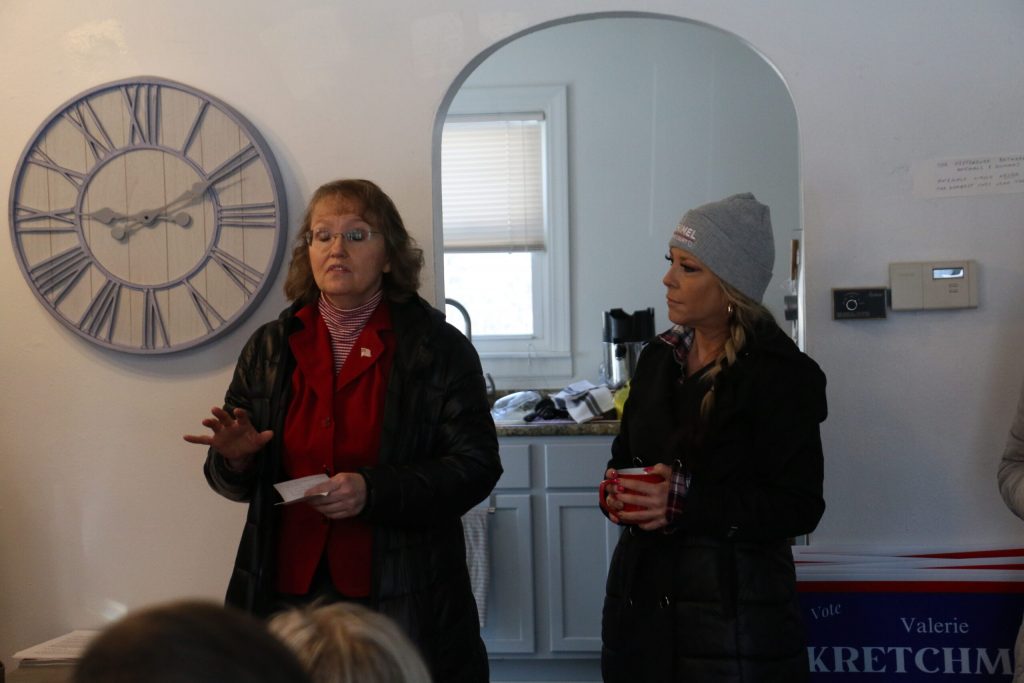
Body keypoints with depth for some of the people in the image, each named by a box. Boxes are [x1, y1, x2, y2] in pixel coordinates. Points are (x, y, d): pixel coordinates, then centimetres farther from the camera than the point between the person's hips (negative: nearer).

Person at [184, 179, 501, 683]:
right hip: (288, 591, 3)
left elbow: (476, 466, -7)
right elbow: (236, 483, 17)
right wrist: (235, 459, -8)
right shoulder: (269, 348, 11)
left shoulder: (439, 347, 0)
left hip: (401, 599, -2)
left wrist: (373, 490, -19)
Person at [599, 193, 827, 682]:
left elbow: (798, 507, -16)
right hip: (642, 585, 6)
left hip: (732, 600, -6)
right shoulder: (660, 357, 9)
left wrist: (684, 505, -24)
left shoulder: (779, 375, -12)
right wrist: (616, 488, -4)